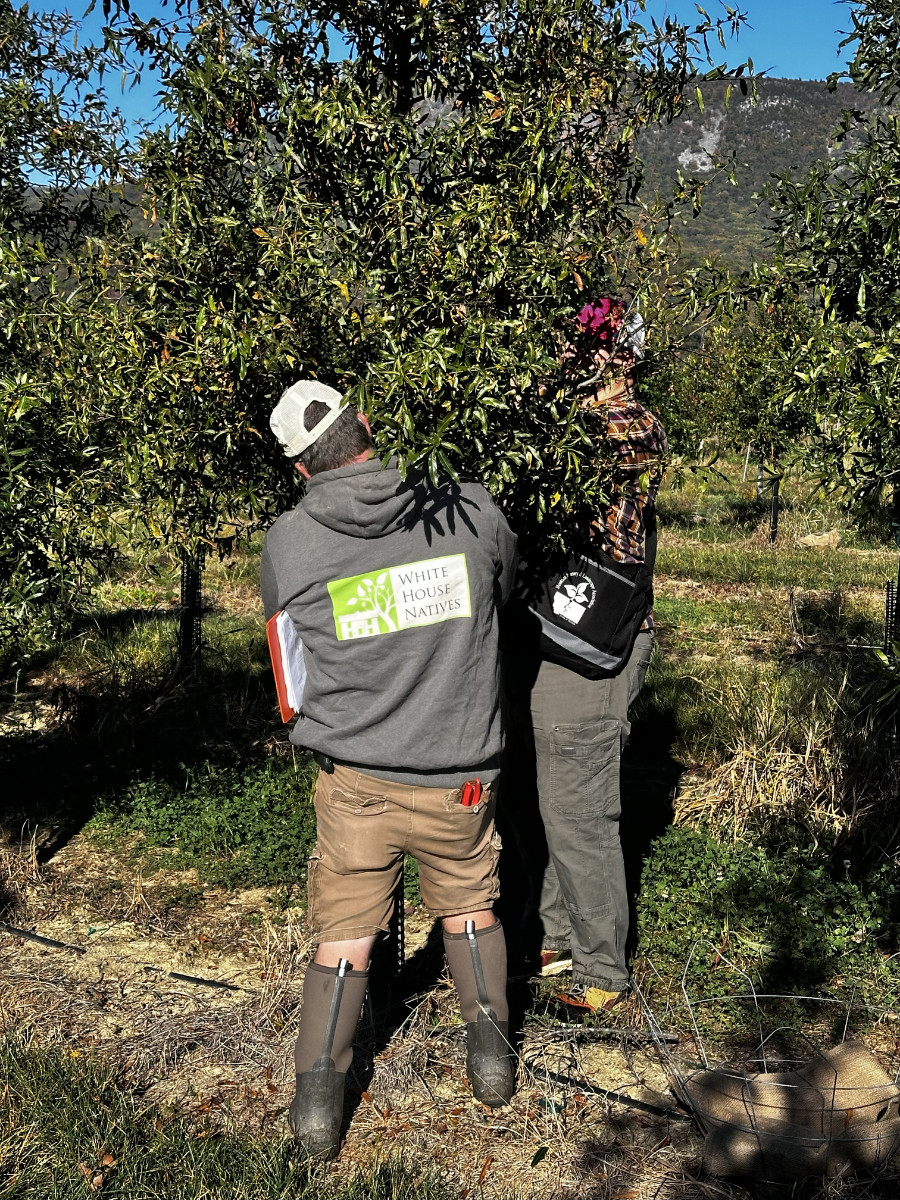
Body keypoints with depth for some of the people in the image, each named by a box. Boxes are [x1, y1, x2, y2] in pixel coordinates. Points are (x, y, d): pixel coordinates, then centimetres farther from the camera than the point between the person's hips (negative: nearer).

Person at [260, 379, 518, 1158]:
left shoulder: (288, 544, -10)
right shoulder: (471, 513, -9)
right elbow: (506, 587, 12)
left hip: (354, 780, -1)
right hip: (458, 779, 1)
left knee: (345, 935, 15)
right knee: (469, 908, 25)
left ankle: (319, 1096, 14)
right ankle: (491, 1049, 29)